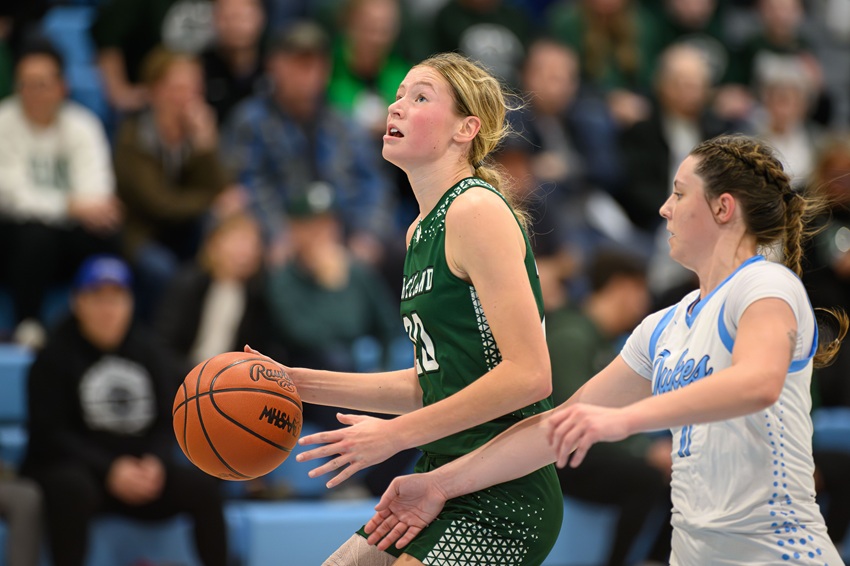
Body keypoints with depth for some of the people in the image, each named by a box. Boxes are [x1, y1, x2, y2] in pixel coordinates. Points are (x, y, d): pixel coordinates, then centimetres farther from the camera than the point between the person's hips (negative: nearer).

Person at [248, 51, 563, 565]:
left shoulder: (476, 210, -13)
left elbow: (528, 376, -21)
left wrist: (395, 435, -18)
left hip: (504, 501, -9)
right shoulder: (421, 232, 16)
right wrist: (299, 383, 13)